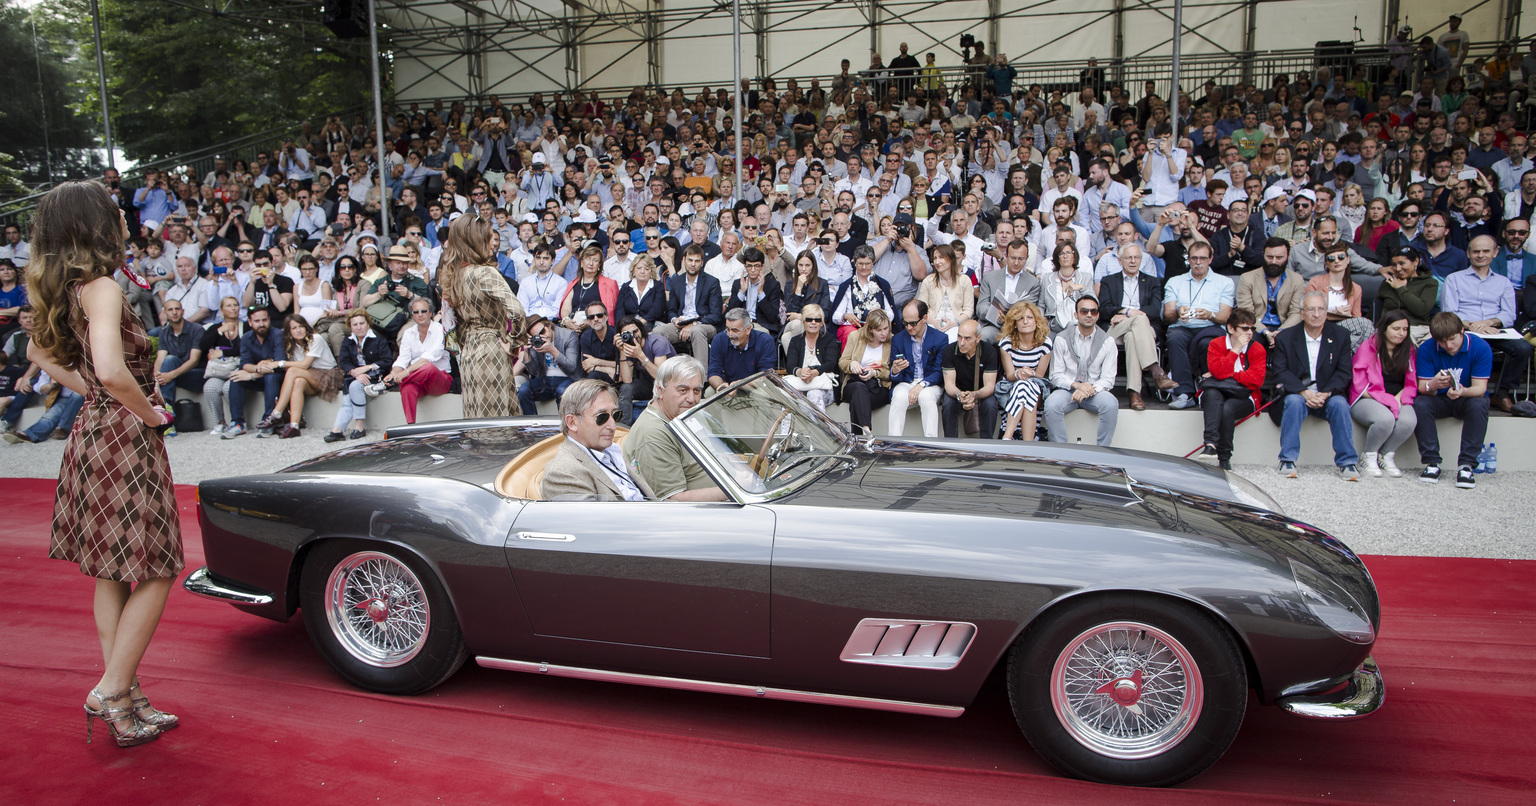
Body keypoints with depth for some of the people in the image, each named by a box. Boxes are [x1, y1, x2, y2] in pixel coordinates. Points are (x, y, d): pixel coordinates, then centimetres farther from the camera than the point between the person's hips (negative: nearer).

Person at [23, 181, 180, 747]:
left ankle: (127, 699, 23)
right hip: (123, 439, -10)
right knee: (156, 572, 0)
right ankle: (110, 693, 4)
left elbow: (39, 351, 26)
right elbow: (111, 371, -32)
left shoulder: (64, 289, 9)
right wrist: (149, 414, -15)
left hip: (93, 431, 10)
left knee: (110, 571, 14)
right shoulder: (100, 286, -18)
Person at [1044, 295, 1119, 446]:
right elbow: (1056, 376, 0)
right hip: (1067, 390, 0)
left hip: (1094, 392, 1)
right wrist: (1076, 385, -20)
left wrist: (1089, 390, -23)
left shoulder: (1107, 341, 2)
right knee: (1051, 404, -33)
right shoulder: (1062, 339, 2)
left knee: (1111, 404, -32)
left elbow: (1108, 379, -3)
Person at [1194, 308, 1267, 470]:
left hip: (1243, 397, 0)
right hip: (1217, 395, 0)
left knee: (1227, 408, -33)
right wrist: (1235, 350, -13)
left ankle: (1224, 457, -20)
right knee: (1212, 393, -35)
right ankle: (1210, 444, -46)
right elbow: (1218, 371, -15)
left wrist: (1227, 375, -11)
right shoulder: (1216, 344, 3)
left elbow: (1256, 380, -11)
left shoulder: (1257, 348, 3)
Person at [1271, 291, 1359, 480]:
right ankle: (1287, 460, -28)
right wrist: (1304, 392, -21)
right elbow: (1281, 372, -6)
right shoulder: (1285, 337, 0)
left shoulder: (1341, 335, 4)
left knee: (1340, 403, -30)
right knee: (1294, 401, -33)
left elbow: (1344, 372, -2)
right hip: (1297, 394, -1)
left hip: (1328, 396, 1)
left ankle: (1347, 462, -22)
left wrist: (1326, 393, -19)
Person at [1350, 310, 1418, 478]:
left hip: (1399, 399, 4)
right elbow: (1360, 387, -8)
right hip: (1366, 401, -4)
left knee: (1409, 420, -32)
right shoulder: (1367, 348, -3)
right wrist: (1388, 401, -15)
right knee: (1386, 418, -37)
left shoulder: (1409, 351, 11)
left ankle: (1386, 455, -5)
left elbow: (1412, 384, 11)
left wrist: (1398, 398, -10)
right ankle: (1369, 456, -9)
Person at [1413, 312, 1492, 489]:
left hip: (1468, 398, -1)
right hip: (1439, 399, 1)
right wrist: (1433, 385, -41)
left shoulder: (1481, 347, -16)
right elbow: (1422, 388, -15)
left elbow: (1480, 388, -19)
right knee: (1420, 404, -30)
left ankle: (1466, 465, -30)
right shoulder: (1426, 349, -13)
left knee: (1479, 405, -34)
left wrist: (1463, 391, -44)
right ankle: (1432, 462, -25)